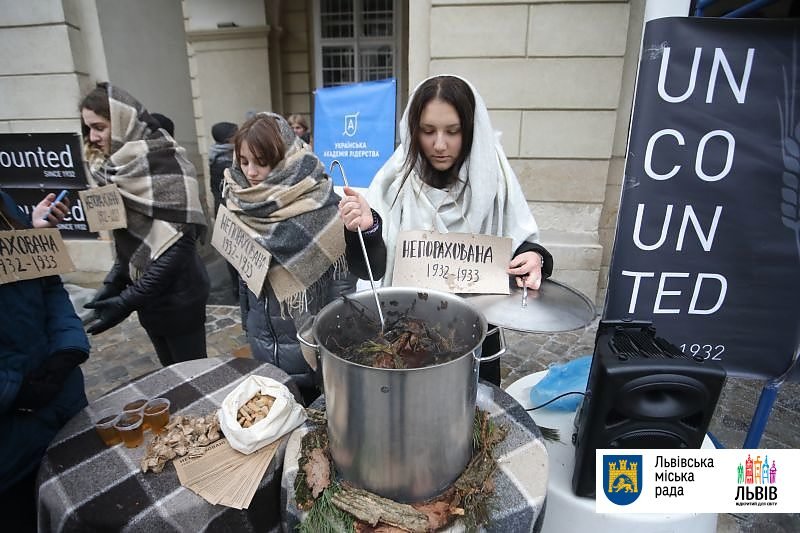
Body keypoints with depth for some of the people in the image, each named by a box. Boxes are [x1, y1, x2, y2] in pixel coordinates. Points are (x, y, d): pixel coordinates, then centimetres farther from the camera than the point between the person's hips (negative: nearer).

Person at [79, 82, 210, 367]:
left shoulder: (163, 163, -19)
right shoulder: (115, 167, 5)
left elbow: (178, 242, -25)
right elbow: (127, 238, 12)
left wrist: (127, 301, -24)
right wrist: (112, 284, 0)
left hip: (176, 296, -7)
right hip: (149, 295, 7)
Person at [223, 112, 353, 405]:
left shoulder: (319, 204, -18)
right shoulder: (240, 201, 0)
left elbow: (342, 275, -15)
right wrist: (248, 321, 13)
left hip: (308, 338, -5)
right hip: (262, 337, 5)